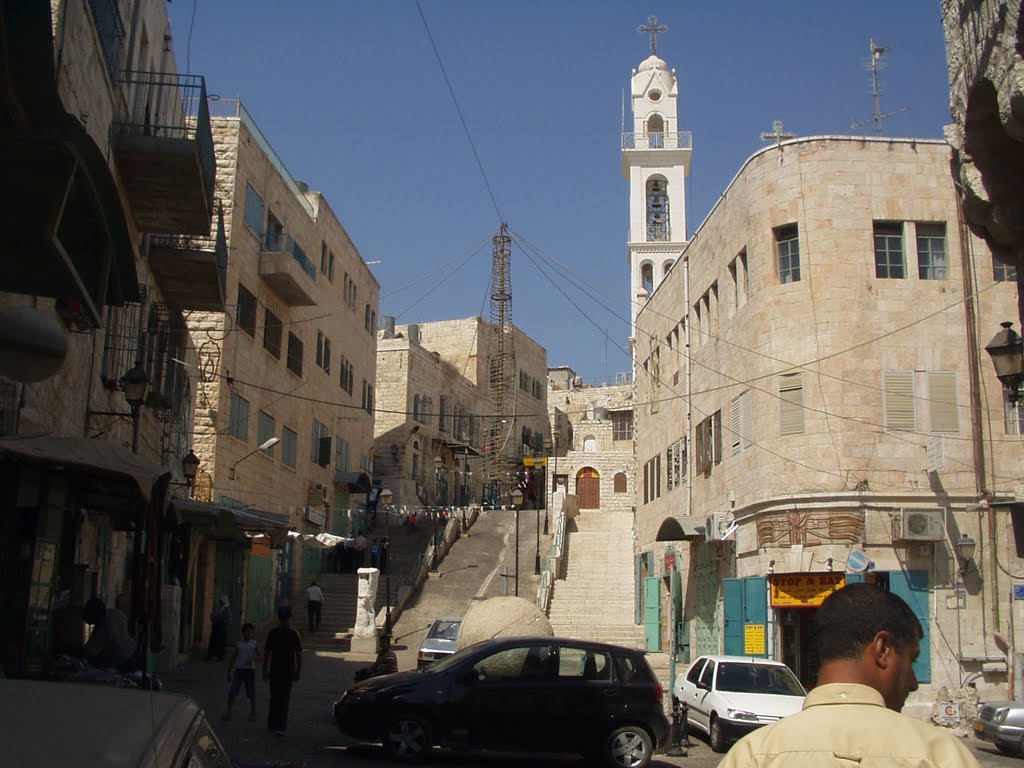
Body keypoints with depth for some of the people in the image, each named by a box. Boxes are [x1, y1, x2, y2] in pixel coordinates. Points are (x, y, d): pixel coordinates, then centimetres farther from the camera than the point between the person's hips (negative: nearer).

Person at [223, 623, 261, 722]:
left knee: (252, 693, 4)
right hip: (239, 670, 0)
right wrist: (229, 672, 6)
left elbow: (260, 657, 4)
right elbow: (233, 658, 7)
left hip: (250, 670, 0)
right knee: (232, 692, -6)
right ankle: (228, 712, 1)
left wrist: (254, 658, -18)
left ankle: (253, 713, 16)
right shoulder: (238, 644, 3)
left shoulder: (254, 644, 4)